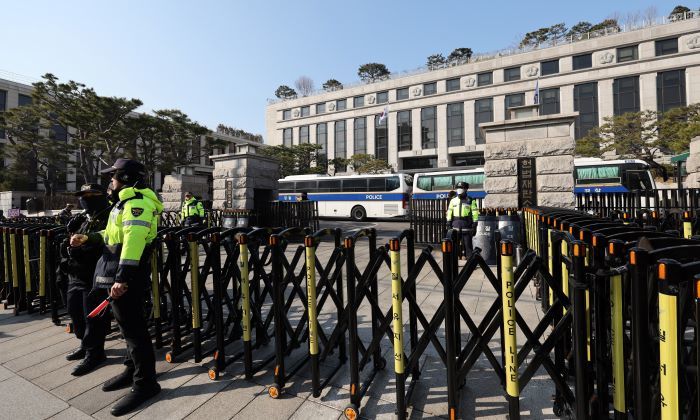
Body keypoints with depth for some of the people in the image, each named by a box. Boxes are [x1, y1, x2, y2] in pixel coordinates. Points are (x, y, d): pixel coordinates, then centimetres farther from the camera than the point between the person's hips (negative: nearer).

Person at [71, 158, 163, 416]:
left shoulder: (137, 203, -17)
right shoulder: (127, 202, 18)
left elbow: (133, 241, -28)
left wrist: (122, 278, -32)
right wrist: (88, 239, 16)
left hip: (127, 279, -11)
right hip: (120, 276, 11)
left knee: (133, 328, -3)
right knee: (128, 325, 19)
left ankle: (145, 382, 9)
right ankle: (133, 369, 34)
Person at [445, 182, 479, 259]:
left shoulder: (471, 201, 1)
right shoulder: (453, 200, 10)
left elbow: (475, 213, -1)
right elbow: (449, 212, 9)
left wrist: (474, 225, -7)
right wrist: (448, 224, 3)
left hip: (467, 225, -3)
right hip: (456, 225, 3)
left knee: (467, 243, 1)